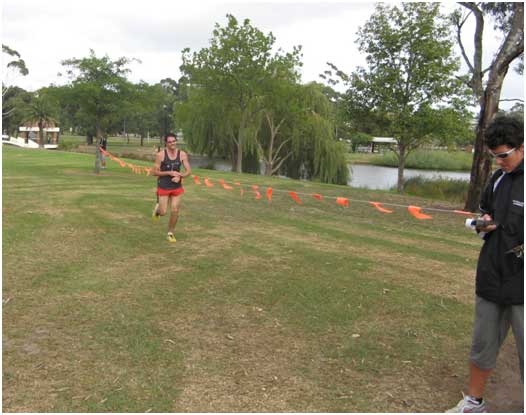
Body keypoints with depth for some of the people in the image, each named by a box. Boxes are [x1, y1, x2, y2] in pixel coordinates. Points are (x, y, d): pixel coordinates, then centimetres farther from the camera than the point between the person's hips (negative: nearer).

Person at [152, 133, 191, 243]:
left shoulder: (182, 154, -5)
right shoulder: (160, 155, -12)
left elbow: (188, 171, -3)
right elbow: (155, 172, -9)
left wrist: (179, 176, -22)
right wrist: (170, 173, -21)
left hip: (177, 187, 2)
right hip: (163, 187, -2)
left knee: (175, 211, 0)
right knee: (163, 212, -1)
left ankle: (170, 233, 20)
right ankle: (158, 207, 37)